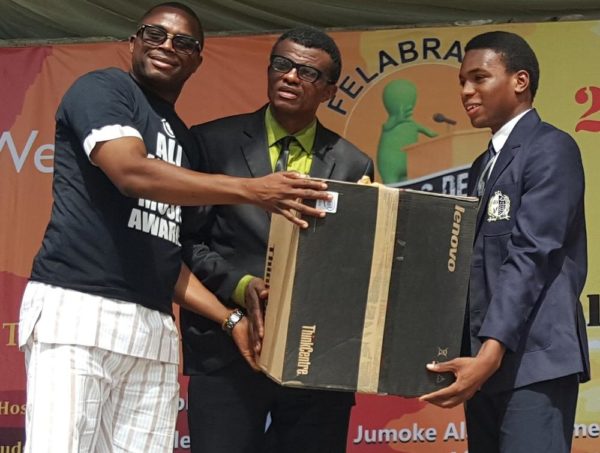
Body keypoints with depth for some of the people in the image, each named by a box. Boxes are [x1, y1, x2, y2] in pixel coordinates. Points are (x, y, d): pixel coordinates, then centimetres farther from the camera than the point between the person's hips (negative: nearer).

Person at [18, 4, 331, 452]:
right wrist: (252, 190, -17)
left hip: (154, 329, 7)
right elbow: (132, 171, -17)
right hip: (77, 308, -7)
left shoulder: (187, 143, 23)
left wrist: (231, 318, 8)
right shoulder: (102, 88, 2)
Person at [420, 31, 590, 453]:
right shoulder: (483, 166, 23)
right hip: (487, 358, 8)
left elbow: (530, 255, -16)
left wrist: (492, 351, -25)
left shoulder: (550, 148, -5)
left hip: (533, 359, -8)